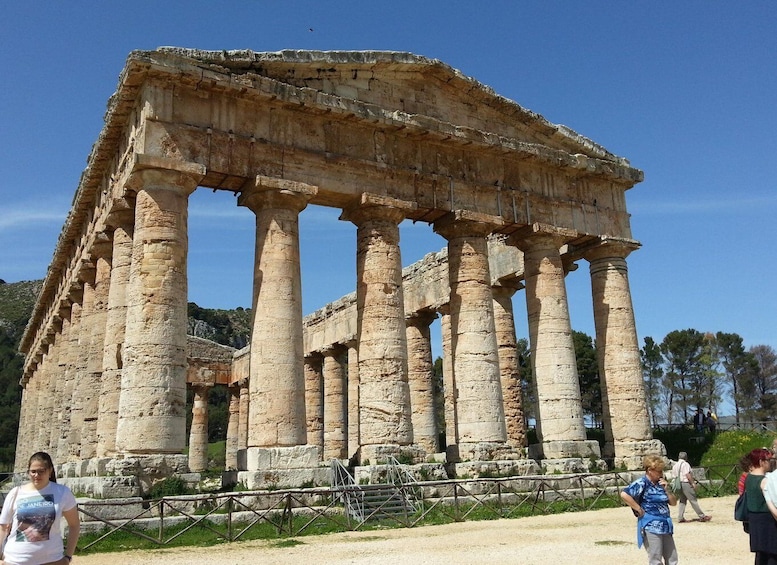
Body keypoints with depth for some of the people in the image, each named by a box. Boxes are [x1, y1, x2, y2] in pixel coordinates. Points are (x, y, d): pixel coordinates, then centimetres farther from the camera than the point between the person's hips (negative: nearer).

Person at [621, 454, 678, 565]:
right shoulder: (642, 483, -13)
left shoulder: (660, 483, 10)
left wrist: (666, 489, -2)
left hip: (665, 526, 8)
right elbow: (624, 494, -26)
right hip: (651, 527, -8)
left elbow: (673, 503, 15)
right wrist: (639, 509, -18)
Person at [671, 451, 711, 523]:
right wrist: (693, 483, -12)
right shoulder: (685, 464, -9)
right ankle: (702, 516, 2)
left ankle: (680, 518, 7)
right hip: (686, 483, -8)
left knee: (682, 501, 11)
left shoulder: (675, 465, 15)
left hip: (679, 484, 8)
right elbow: (687, 475, -16)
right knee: (693, 501, -3)